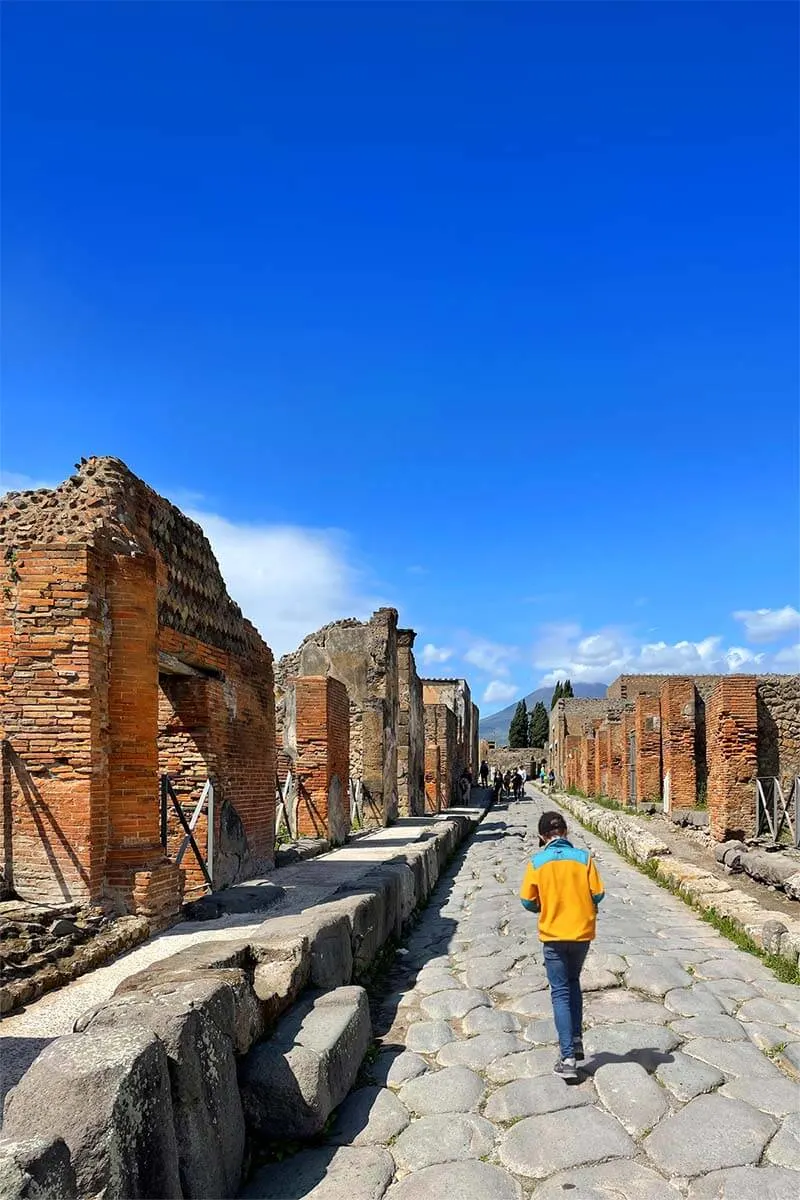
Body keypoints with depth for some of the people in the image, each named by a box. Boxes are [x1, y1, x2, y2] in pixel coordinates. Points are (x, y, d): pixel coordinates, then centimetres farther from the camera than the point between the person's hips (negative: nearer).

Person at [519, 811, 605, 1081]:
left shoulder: (537, 862, -8)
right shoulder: (583, 857, -6)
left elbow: (528, 901, -7)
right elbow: (597, 894, -5)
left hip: (553, 934, -2)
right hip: (583, 931, 2)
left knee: (560, 992, 5)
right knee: (573, 983, 25)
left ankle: (568, 1057, 0)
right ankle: (575, 1040, 23)